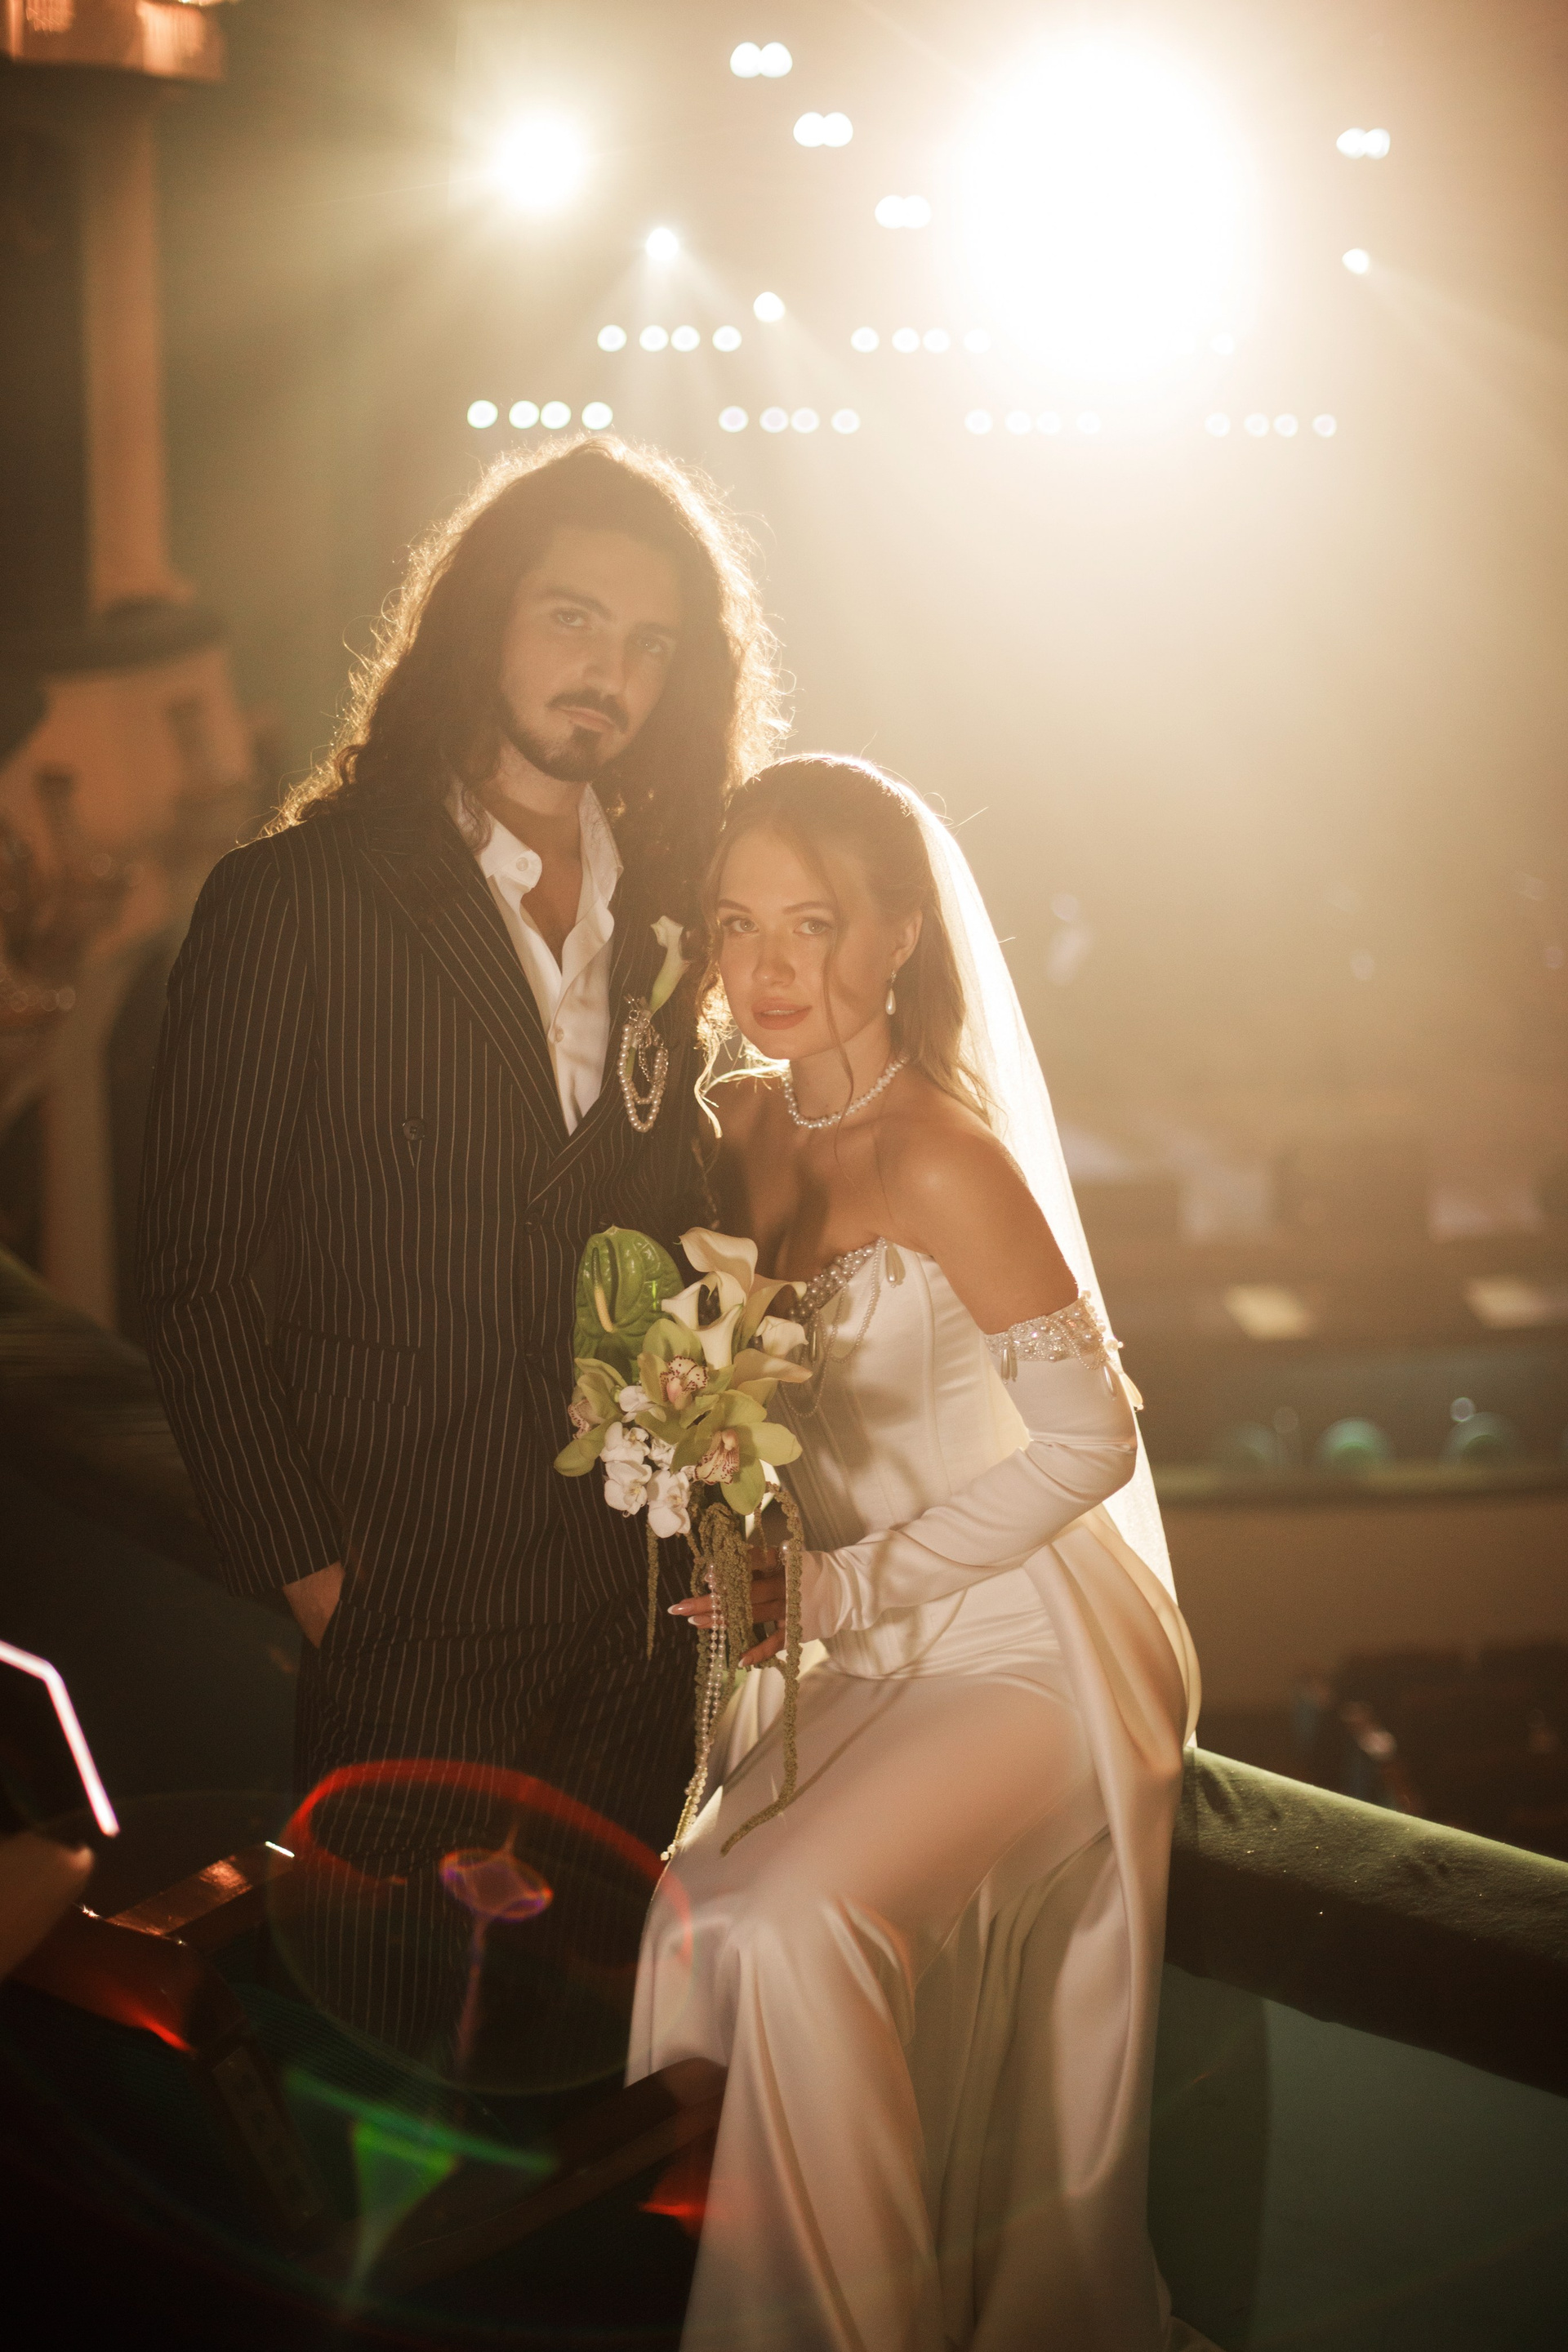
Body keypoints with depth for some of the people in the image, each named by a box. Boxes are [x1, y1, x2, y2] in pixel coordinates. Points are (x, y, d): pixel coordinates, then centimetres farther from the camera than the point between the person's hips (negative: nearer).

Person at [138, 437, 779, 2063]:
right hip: (407, 1609, -3)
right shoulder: (290, 903, -5)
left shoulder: (679, 918, 9)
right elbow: (195, 1274, -4)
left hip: (640, 1614, 4)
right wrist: (302, 1565, -7)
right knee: (418, 2037, 7)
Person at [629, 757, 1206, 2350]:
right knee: (676, 1915, -13)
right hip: (852, 1658, 6)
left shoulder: (942, 1158, -19)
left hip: (1019, 1651, -6)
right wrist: (751, 1576, -6)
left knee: (787, 1926, -25)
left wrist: (842, 1590, -16)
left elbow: (1092, 1442, -17)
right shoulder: (741, 1126, 2)